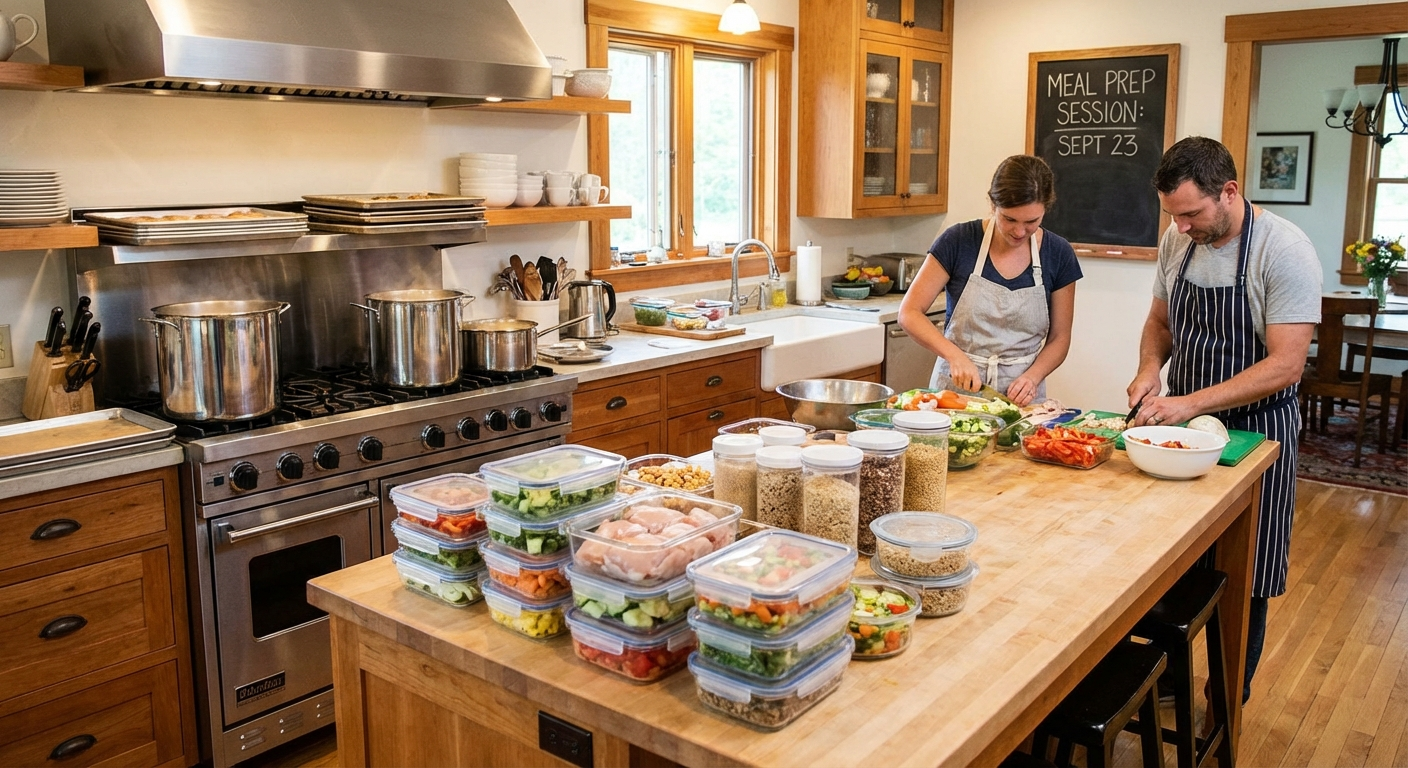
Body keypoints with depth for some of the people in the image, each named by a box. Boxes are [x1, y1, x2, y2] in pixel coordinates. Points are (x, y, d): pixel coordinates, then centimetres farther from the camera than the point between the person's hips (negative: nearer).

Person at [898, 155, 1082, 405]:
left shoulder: (1058, 255, 1)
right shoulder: (959, 241, -6)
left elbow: (1059, 338, 8)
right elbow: (909, 313, -4)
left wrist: (1032, 377, -11)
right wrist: (955, 355, -18)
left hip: (1019, 397, 2)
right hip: (957, 387, -1)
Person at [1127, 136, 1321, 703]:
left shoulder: (1285, 251, -18)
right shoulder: (1178, 240, 0)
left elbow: (1285, 365, -23)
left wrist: (1190, 403, -29)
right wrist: (1149, 369, -6)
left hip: (1254, 432, -5)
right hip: (1182, 424, 5)